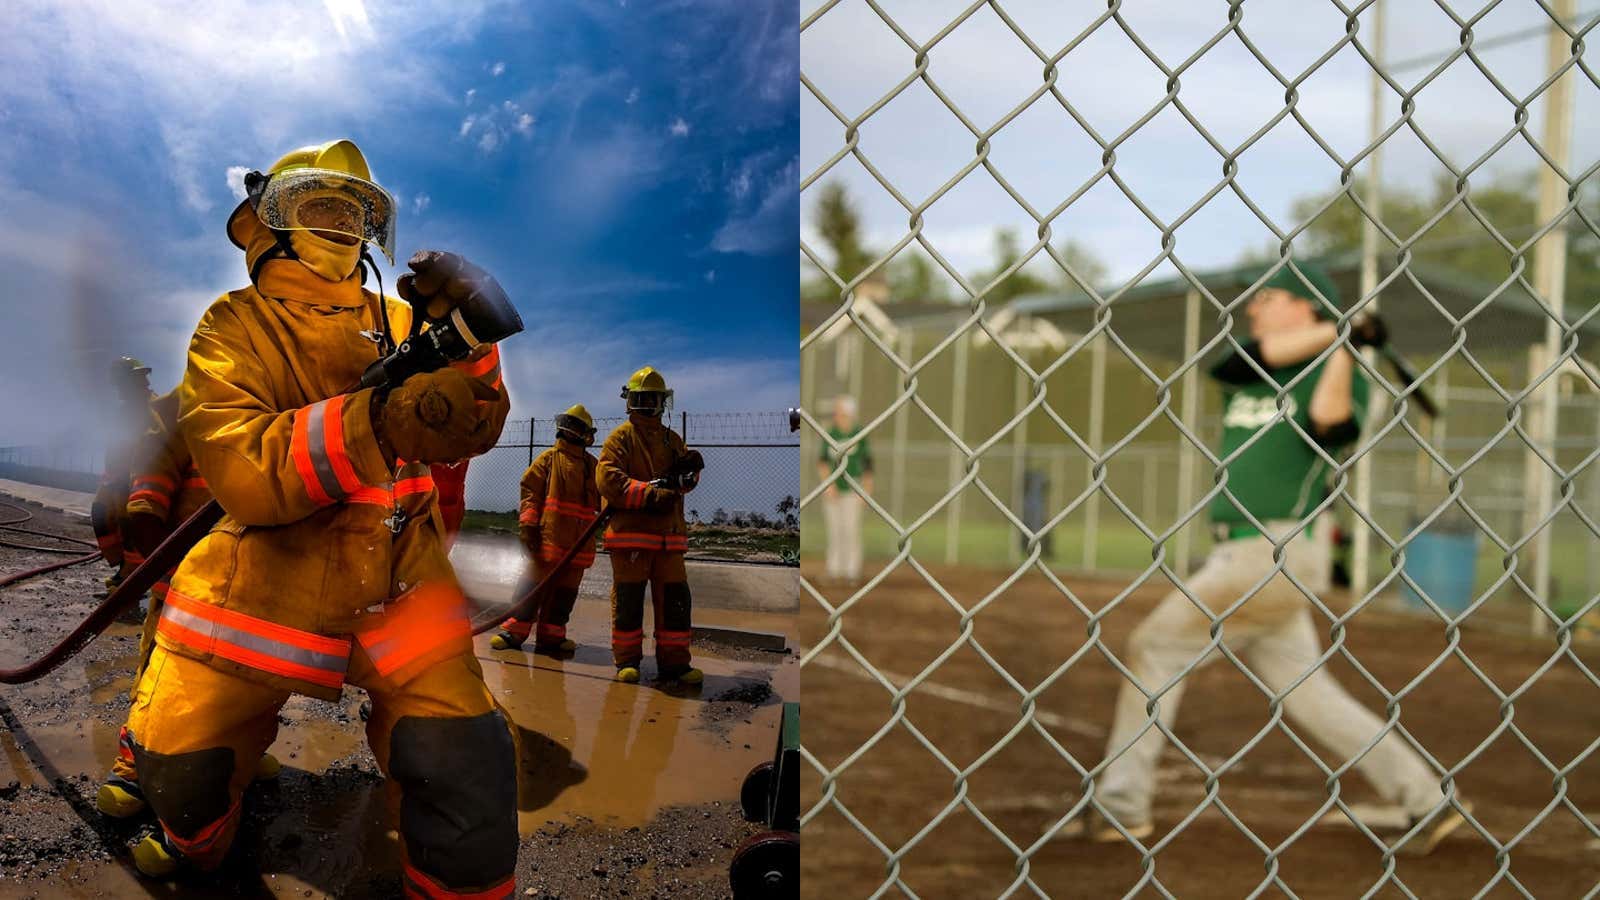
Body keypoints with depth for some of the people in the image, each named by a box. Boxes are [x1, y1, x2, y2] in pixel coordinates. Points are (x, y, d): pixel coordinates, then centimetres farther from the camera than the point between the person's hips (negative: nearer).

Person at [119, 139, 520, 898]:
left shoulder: (399, 320, 7)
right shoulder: (236, 327, -3)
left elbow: (469, 432, -3)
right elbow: (239, 470, -20)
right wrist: (374, 422, -34)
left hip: (398, 587, 2)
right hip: (262, 587, -1)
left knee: (464, 773, -14)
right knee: (181, 764, 7)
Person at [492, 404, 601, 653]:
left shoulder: (592, 465, 15)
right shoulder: (550, 458, 3)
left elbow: (601, 499, 23)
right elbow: (530, 491, -2)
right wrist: (527, 525, -12)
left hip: (579, 540, 4)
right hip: (548, 536, -4)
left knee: (565, 589, 7)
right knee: (534, 583, -4)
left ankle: (551, 635, 15)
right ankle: (514, 631, 2)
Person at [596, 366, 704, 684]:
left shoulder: (672, 440, 19)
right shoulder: (621, 437, 2)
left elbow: (686, 479, 19)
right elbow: (608, 480, -11)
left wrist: (689, 469, -7)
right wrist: (649, 494, -21)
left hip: (669, 534, 5)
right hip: (630, 531, -5)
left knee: (675, 598, 2)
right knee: (628, 598, -1)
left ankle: (674, 661, 8)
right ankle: (626, 660, 9)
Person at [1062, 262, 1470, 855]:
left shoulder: (1334, 372, -4)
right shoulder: (1242, 366, 14)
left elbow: (1330, 425, -24)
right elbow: (1257, 353, -9)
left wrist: (1344, 347, -22)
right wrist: (1334, 329, -10)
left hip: (1279, 556, -7)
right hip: (1245, 556, 7)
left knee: (1155, 647, -4)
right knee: (1304, 691, 11)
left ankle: (1121, 806, 5)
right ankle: (1426, 800, 18)